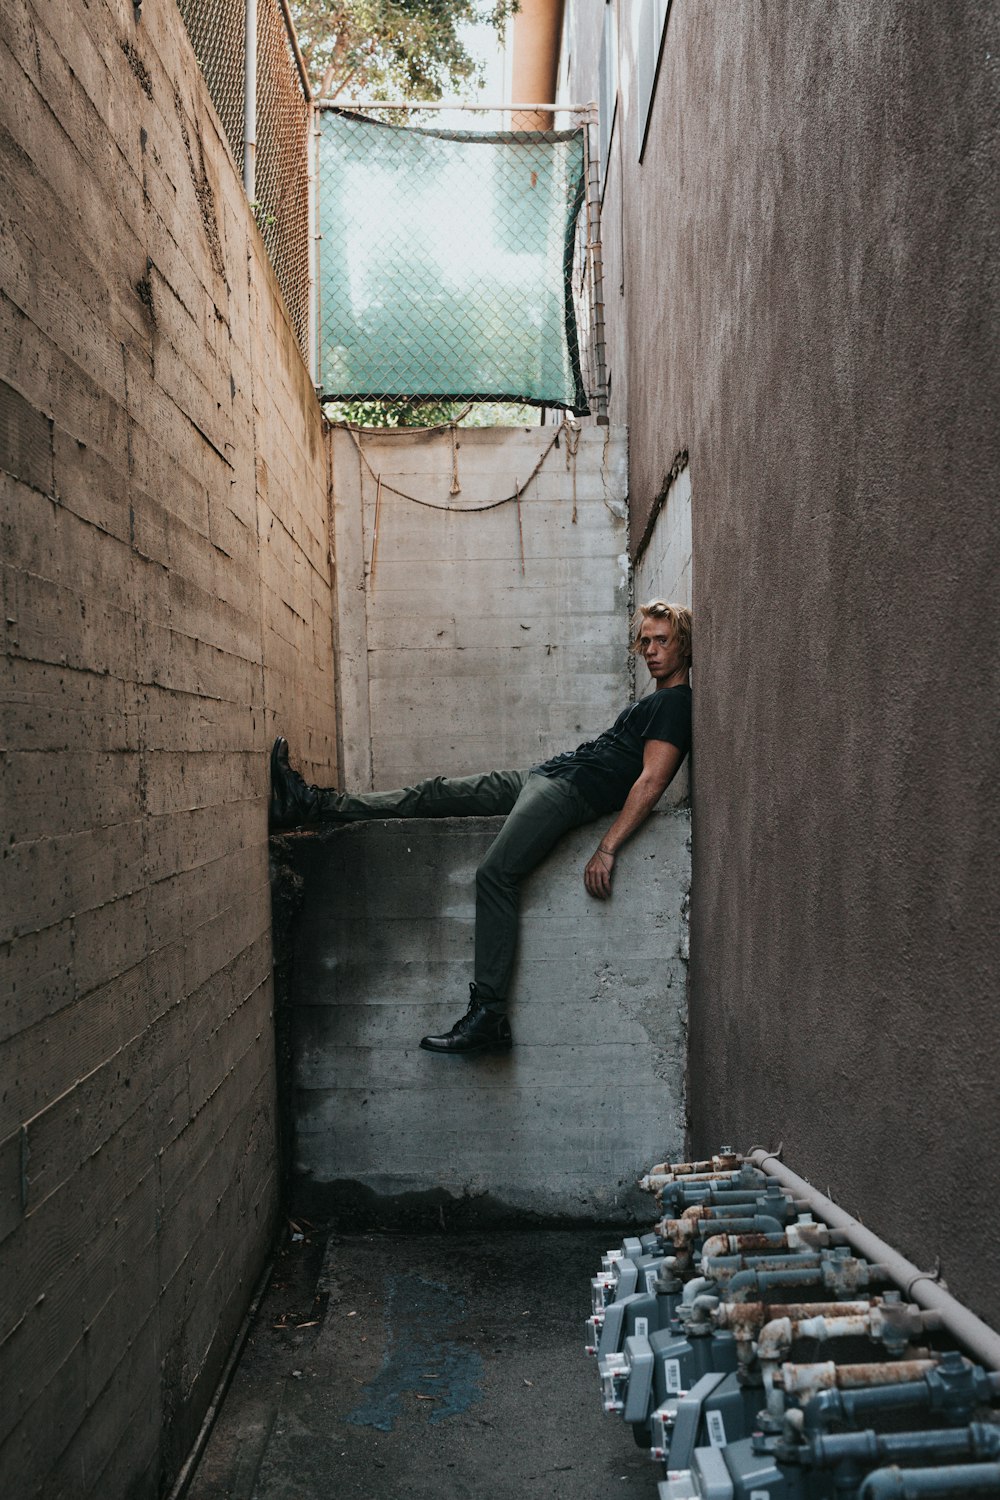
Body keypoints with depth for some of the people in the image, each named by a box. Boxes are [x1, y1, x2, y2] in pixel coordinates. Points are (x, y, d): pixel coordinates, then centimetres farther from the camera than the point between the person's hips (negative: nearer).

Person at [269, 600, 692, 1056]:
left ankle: (488, 1015, -24)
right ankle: (311, 804, 9)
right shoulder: (652, 702, 24)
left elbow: (652, 780, -16)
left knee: (495, 874, -24)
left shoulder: (674, 703, -5)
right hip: (543, 776, 10)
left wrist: (607, 848, -23)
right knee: (435, 792, 6)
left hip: (570, 787, -10)